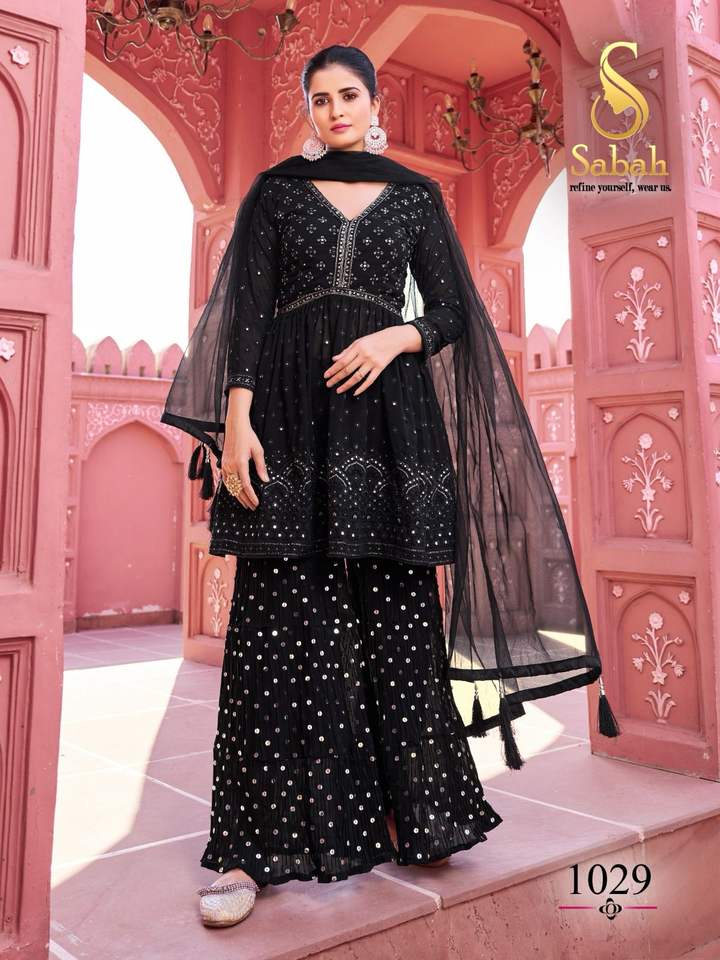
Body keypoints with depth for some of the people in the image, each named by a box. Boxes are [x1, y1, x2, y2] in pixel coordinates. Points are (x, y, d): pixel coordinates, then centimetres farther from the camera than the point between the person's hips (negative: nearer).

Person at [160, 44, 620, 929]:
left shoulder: (416, 196, 16)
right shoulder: (275, 191, 14)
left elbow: (451, 311, 11)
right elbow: (247, 313, 4)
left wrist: (394, 338, -10)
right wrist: (235, 420, -10)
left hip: (388, 413, 1)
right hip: (291, 412, -1)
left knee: (398, 616, 0)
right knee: (280, 618, -6)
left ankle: (406, 811, 13)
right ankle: (256, 844, -1)